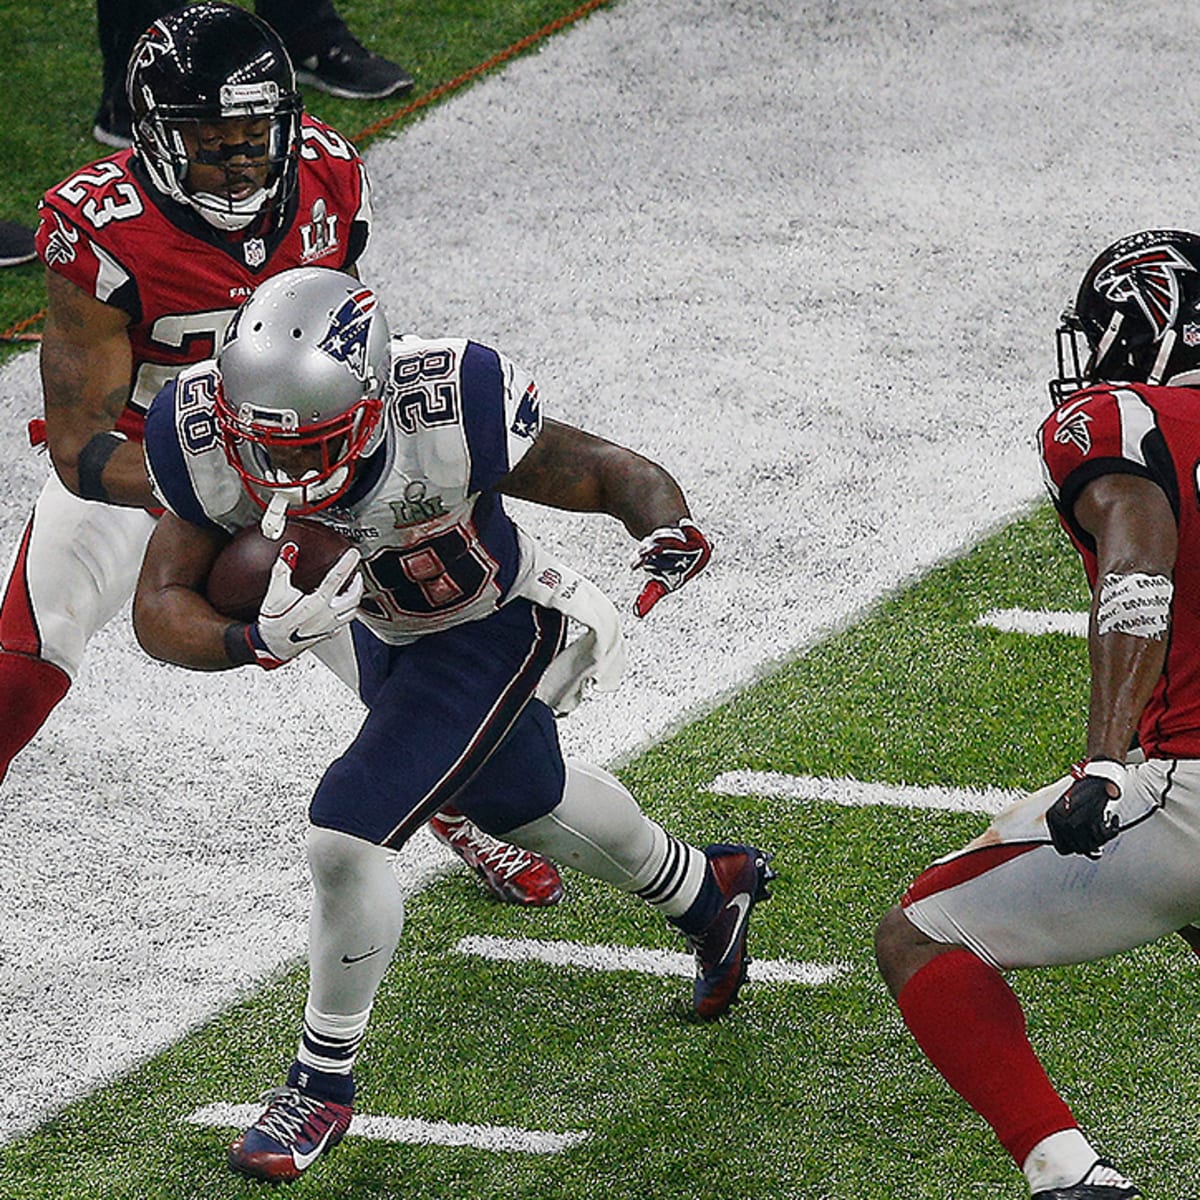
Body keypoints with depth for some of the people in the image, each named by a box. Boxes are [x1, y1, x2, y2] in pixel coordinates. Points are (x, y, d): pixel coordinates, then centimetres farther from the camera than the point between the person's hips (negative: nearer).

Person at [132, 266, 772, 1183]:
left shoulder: (454, 412, -40)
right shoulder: (212, 440, -31)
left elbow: (610, 473, -26)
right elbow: (159, 609, -25)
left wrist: (669, 530, -47)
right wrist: (257, 641, -46)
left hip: (489, 636, -6)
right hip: (381, 631, 6)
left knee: (346, 839, -17)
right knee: (523, 805, 29)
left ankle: (323, 1088, 6)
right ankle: (707, 891, 59)